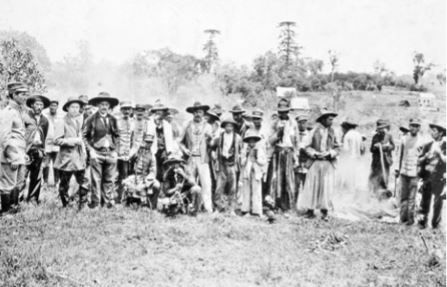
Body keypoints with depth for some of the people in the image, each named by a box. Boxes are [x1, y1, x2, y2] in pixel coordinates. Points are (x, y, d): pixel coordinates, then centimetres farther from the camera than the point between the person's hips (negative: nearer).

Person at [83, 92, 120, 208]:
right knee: (96, 179, -2)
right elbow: (85, 136, 1)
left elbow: (116, 136, 19)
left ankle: (108, 201, 14)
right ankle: (95, 201, 7)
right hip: (97, 152, -3)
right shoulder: (91, 119, -2)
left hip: (111, 153, 3)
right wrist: (91, 149, -7)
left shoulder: (112, 119, 10)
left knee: (109, 179, 5)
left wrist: (115, 148, 8)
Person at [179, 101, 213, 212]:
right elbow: (181, 142, 15)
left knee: (206, 183, -11)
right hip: (190, 159, 1)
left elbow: (211, 144, 5)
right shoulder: (188, 125, 11)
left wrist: (210, 138, -14)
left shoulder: (207, 126, 9)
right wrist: (184, 149, -1)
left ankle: (208, 208, -10)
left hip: (203, 159, -1)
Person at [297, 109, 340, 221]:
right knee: (312, 186, 0)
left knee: (326, 187, -3)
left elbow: (337, 147, 10)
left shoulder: (332, 132, 8)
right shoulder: (314, 131, 0)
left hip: (328, 162, 2)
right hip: (315, 162, -2)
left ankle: (324, 212, 4)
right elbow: (307, 146, 2)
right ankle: (310, 210, 9)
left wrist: (330, 153, -8)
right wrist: (315, 154, -12)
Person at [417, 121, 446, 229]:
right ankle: (422, 223, 12)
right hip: (427, 177, 3)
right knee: (425, 202, 4)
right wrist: (425, 156, -9)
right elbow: (419, 162, 10)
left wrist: (439, 153, -19)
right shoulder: (428, 146, 11)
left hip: (439, 179, -3)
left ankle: (435, 225, 11)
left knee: (437, 203, 1)